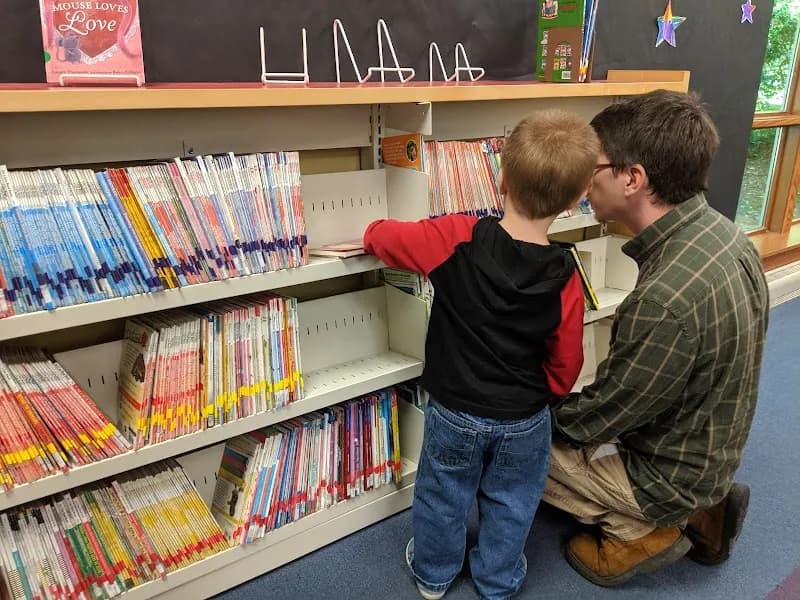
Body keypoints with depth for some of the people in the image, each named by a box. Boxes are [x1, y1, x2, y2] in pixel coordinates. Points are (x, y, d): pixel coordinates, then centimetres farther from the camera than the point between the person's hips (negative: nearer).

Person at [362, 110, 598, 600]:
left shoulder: (457, 238, -24)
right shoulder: (565, 279, -19)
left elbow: (381, 237, -10)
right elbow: (565, 366, -7)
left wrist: (376, 232, 13)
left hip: (455, 412, 0)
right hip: (525, 420, 1)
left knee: (444, 496, 24)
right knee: (510, 504, 25)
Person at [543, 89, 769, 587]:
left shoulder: (666, 299, -37)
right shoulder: (721, 232, -8)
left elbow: (602, 416, -23)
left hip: (669, 472, -8)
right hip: (705, 449, 8)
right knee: (559, 414, 24)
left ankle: (639, 533, 6)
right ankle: (699, 512, 17)